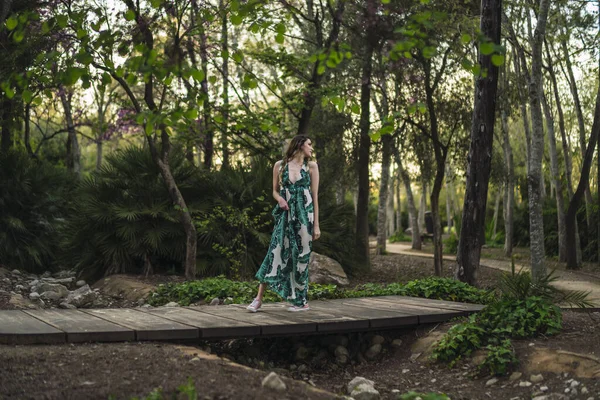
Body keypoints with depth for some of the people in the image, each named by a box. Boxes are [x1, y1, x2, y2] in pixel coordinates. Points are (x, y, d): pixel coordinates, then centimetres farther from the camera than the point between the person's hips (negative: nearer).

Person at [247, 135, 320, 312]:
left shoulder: (311, 166, 5)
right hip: (285, 215, 0)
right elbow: (275, 191, 13)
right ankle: (259, 299, -1)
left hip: (304, 216, 0)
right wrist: (280, 199, -12)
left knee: (301, 256, 1)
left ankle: (301, 301, 11)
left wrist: (316, 224, 0)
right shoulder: (280, 165, 6)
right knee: (275, 253, -5)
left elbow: (315, 196, 4)